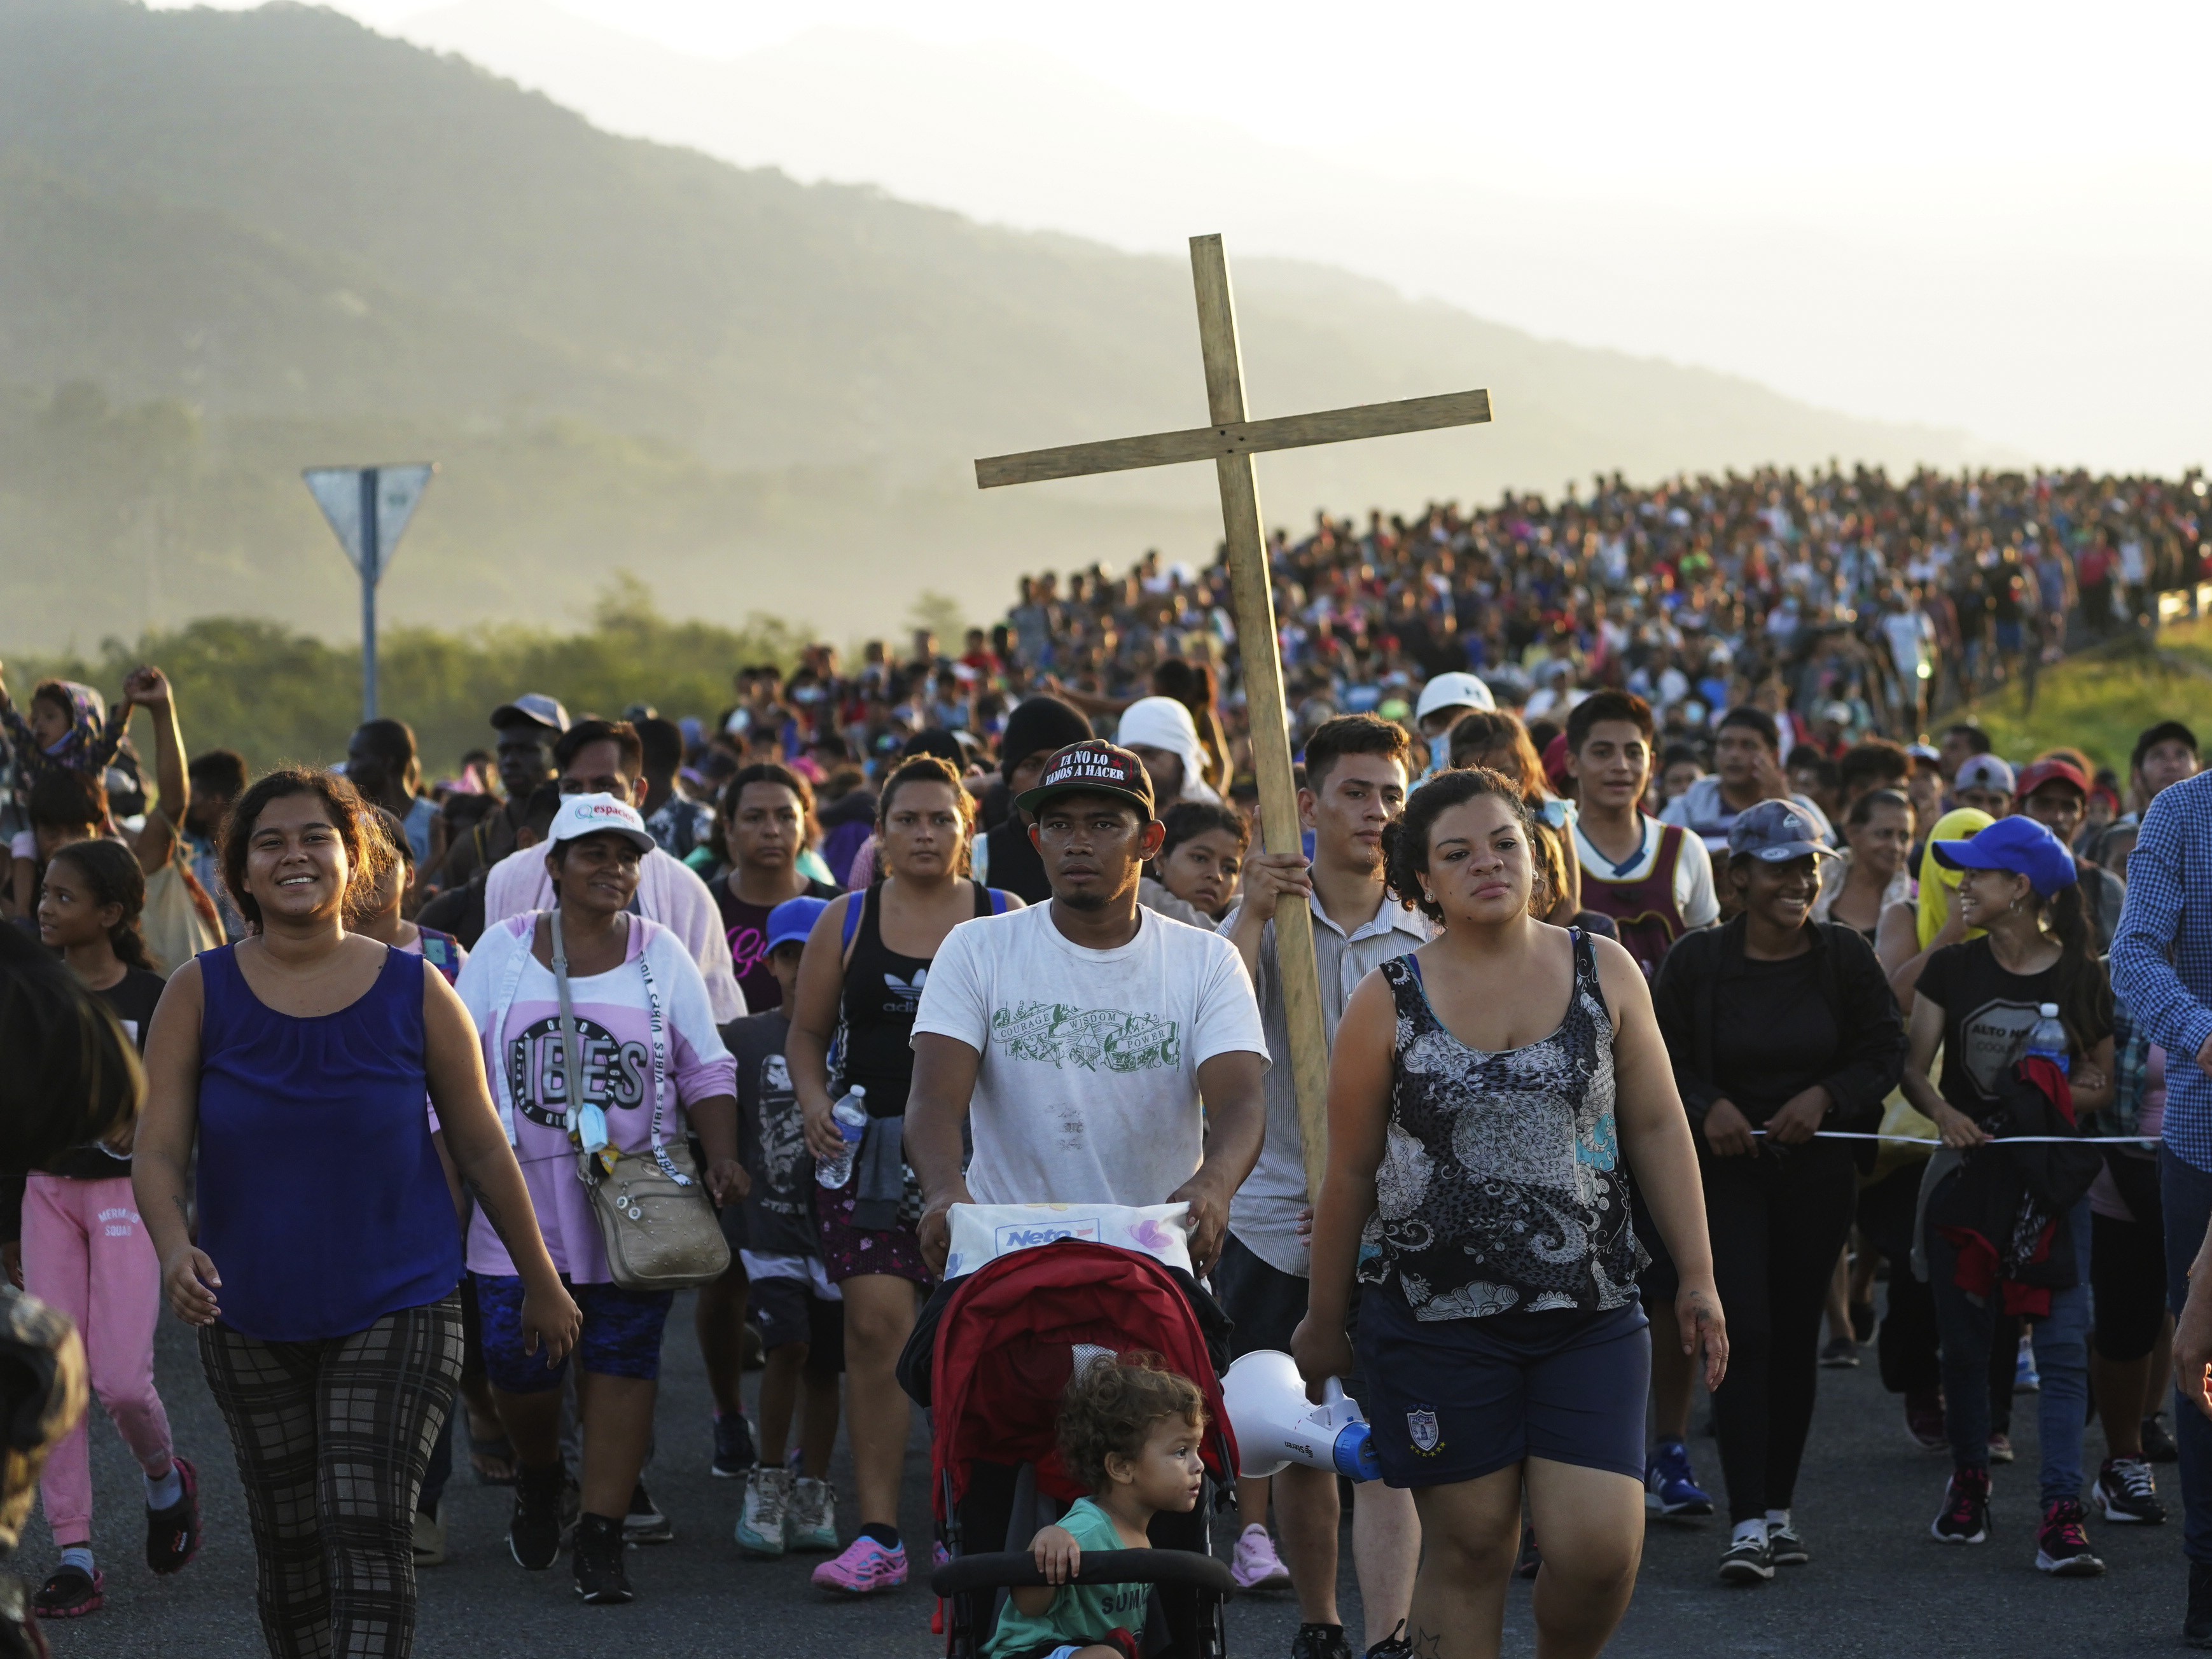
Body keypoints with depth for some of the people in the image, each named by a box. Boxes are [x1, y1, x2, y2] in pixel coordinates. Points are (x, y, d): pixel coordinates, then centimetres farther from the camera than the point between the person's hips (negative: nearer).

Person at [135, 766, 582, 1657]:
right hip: (252, 1317, 2)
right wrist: (174, 1249, -27)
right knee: (288, 1543, 10)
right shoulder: (200, 993, -2)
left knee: (369, 1536, -14)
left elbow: (482, 1149, 5)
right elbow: (158, 1151, -7)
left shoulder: (414, 992, -3)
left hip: (396, 1308, -2)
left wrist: (541, 1282, 11)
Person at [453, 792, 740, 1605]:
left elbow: (706, 1070, 9)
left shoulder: (661, 955, 7)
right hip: (522, 1202, 0)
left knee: (622, 1362, -3)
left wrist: (722, 1155, -6)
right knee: (517, 1359, -3)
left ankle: (601, 1538, 3)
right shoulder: (503, 949, 6)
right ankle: (538, 1478, 28)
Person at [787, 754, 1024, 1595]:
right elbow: (808, 1030, 16)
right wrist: (814, 1101, -2)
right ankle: (877, 1534, -8)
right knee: (876, 1326, -9)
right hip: (871, 1146, 1)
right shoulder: (847, 920, 10)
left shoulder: (1007, 920, 6)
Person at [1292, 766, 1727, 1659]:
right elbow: (1351, 1171, 6)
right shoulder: (1388, 1001, 0)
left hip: (1589, 1313, 1)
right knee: (1469, 1548, 2)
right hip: (1437, 1311, -1)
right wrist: (1323, 1320, 11)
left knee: (1599, 1547, -8)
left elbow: (1658, 1126, 9)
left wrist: (1697, 1275, 6)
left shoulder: (1605, 973, 5)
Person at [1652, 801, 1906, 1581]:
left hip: (1818, 1167, 2)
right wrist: (1707, 1107, -15)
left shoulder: (1844, 954, 0)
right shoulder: (1697, 961, -5)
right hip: (1726, 1165, -2)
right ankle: (1747, 1522, -14)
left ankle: (1779, 1505, 20)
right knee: (1744, 1331, -12)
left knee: (1797, 1333, 7)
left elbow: (1886, 1049, 4)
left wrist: (1826, 1096, -12)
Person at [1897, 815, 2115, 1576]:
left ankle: (2061, 1515, -13)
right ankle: (1968, 1481, 29)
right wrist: (1944, 1110, -22)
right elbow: (1914, 1067, -1)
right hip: (1964, 1168, 2)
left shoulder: (2081, 977, 0)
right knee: (1965, 1337, 8)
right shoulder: (1951, 969, 3)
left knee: (2063, 1342, -10)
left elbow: (2101, 1087, 5)